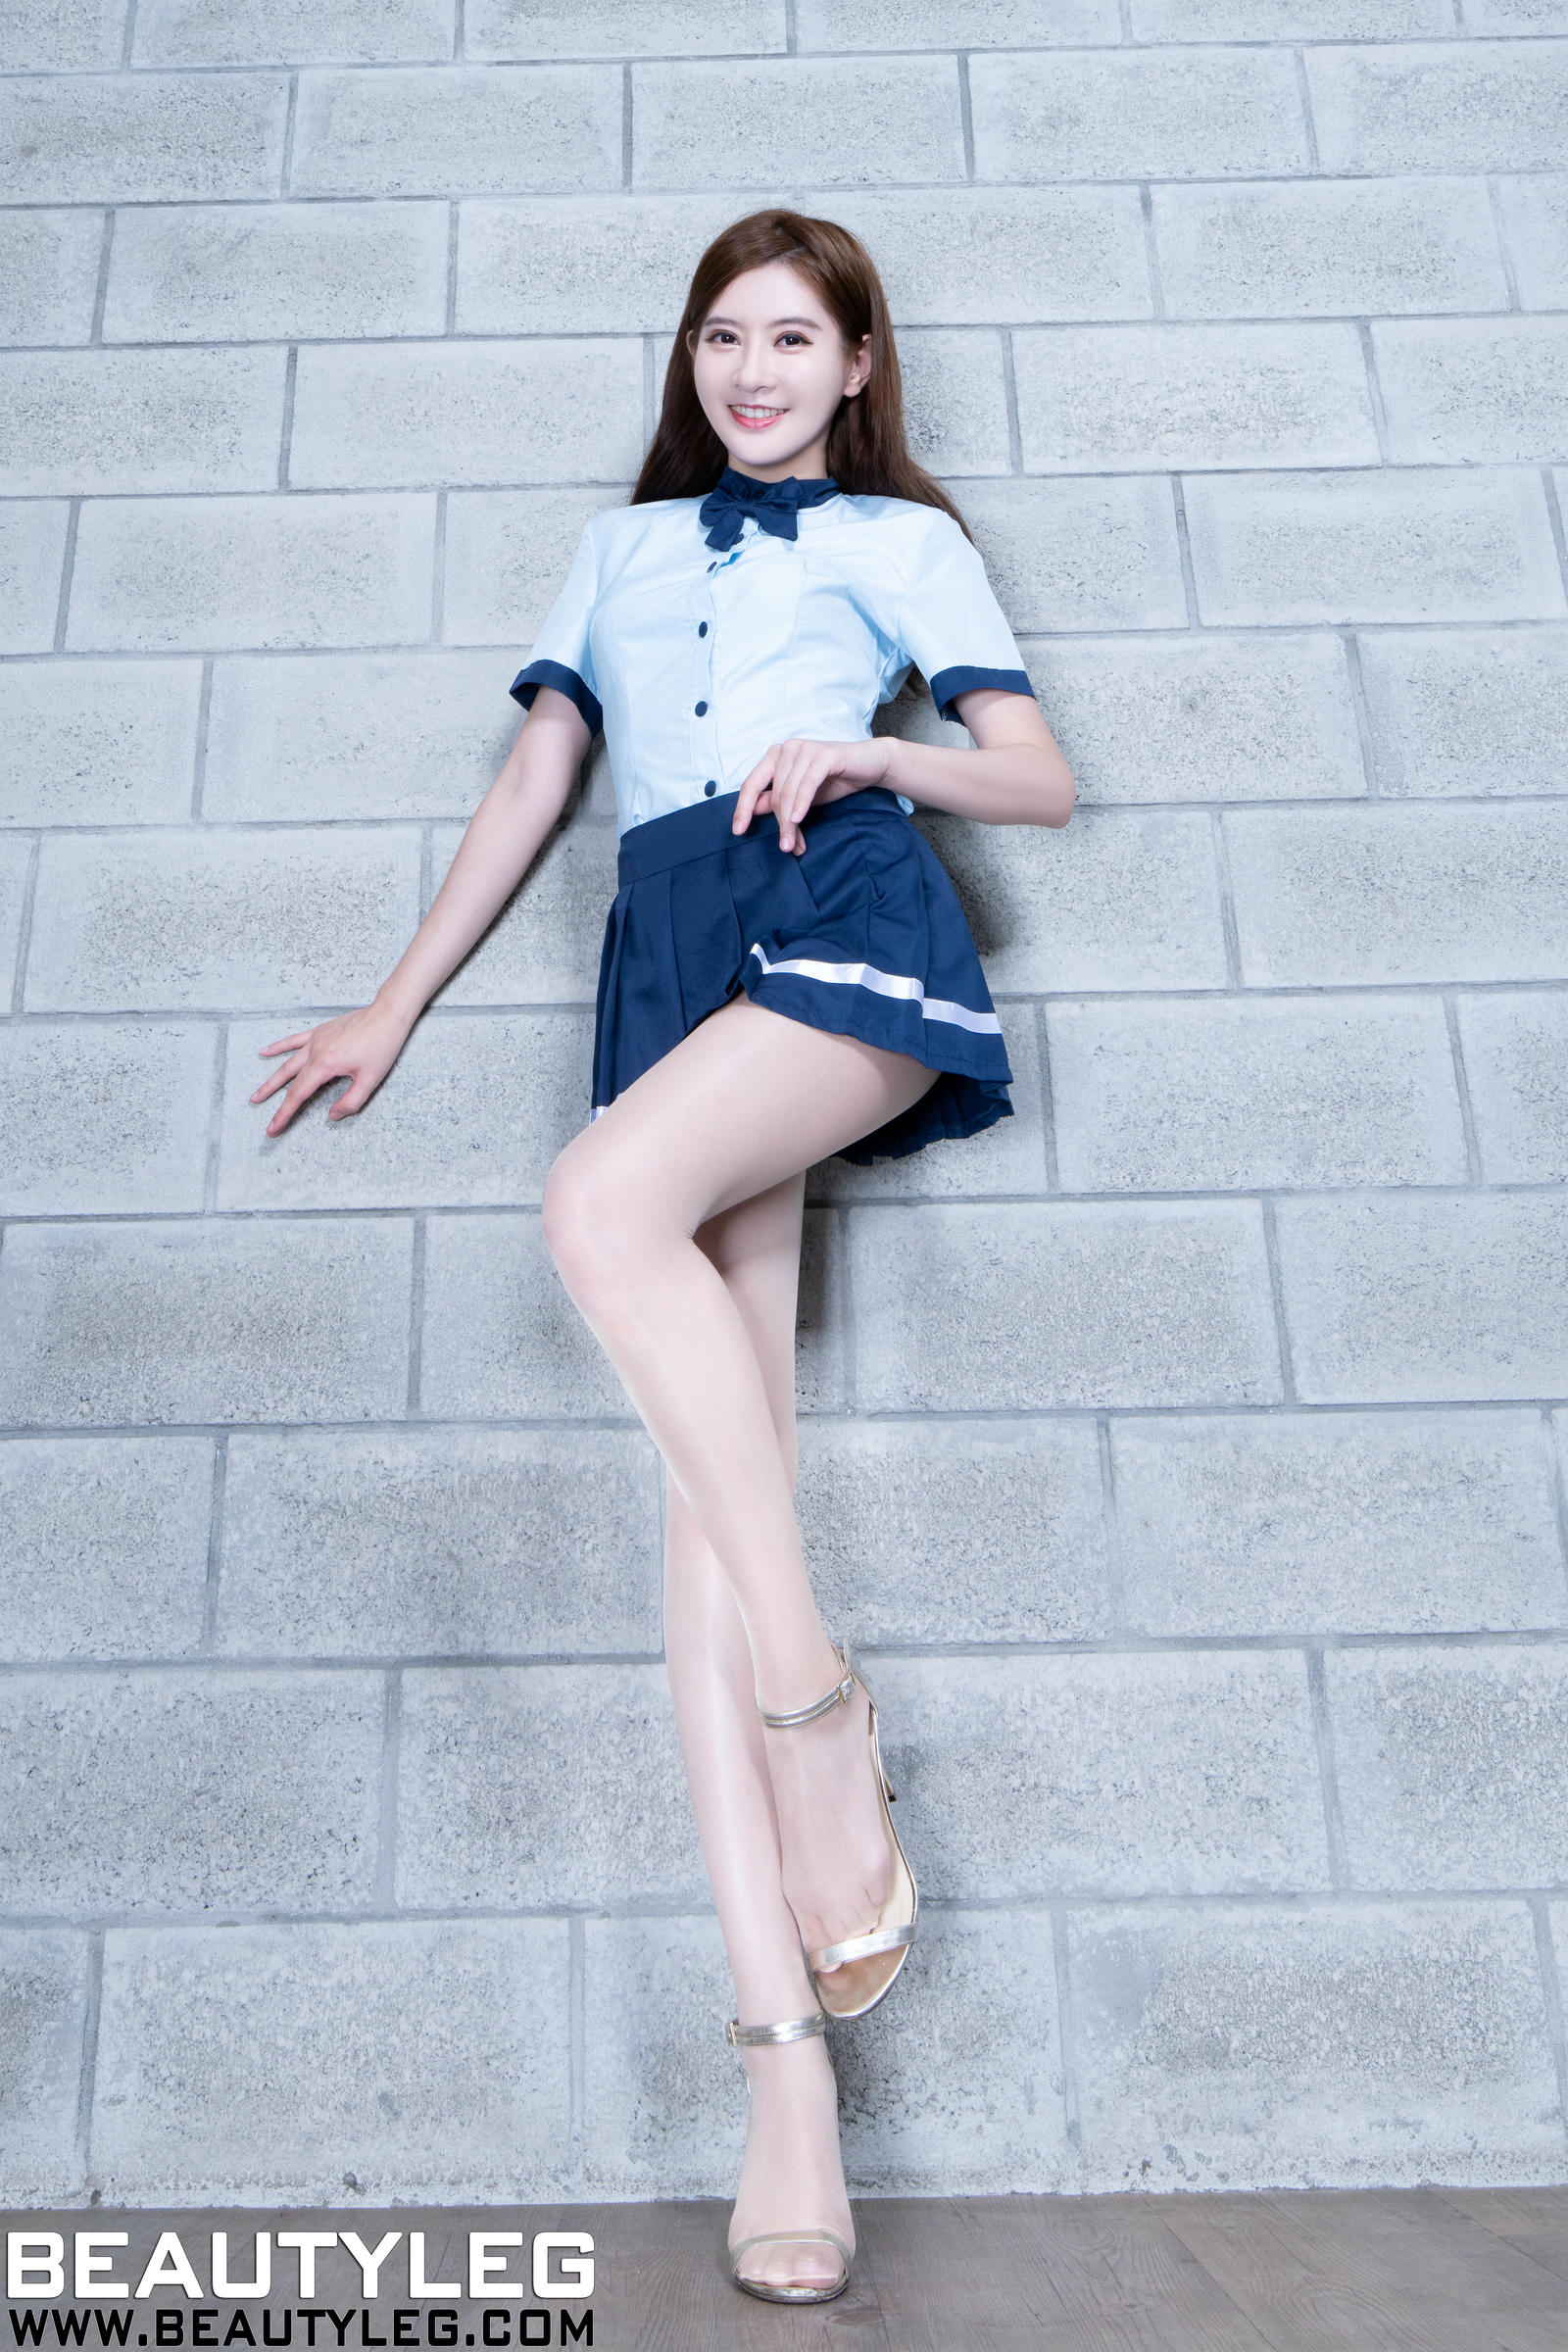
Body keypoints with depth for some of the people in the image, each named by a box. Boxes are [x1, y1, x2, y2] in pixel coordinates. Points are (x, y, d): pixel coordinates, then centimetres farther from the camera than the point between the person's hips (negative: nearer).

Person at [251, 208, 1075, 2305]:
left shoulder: (898, 536, 22)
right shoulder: (623, 544, 30)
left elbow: (1042, 777, 14)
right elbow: (534, 782, 25)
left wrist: (872, 747, -5)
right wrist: (398, 1004, 20)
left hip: (849, 905, -2)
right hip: (674, 938, 3)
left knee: (604, 1202, -34)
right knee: (716, 1464, -13)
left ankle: (814, 1698, -19)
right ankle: (785, 2046, -14)